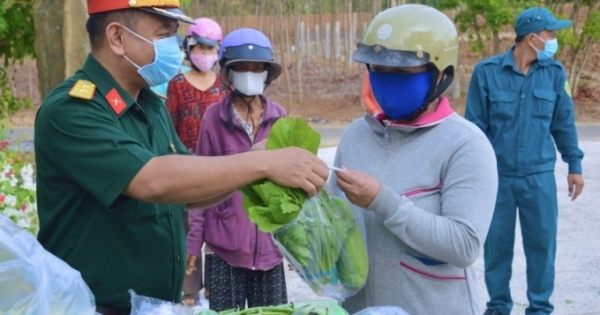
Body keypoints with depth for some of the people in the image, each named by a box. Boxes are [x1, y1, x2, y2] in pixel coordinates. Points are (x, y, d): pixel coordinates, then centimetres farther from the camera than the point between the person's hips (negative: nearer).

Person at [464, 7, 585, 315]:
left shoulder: (554, 72, 0)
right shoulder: (487, 71, -8)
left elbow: (564, 123, 8)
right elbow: (475, 127, -3)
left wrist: (574, 165, 8)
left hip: (539, 176, 2)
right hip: (496, 176, -1)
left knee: (542, 242, 6)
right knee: (497, 243, 10)